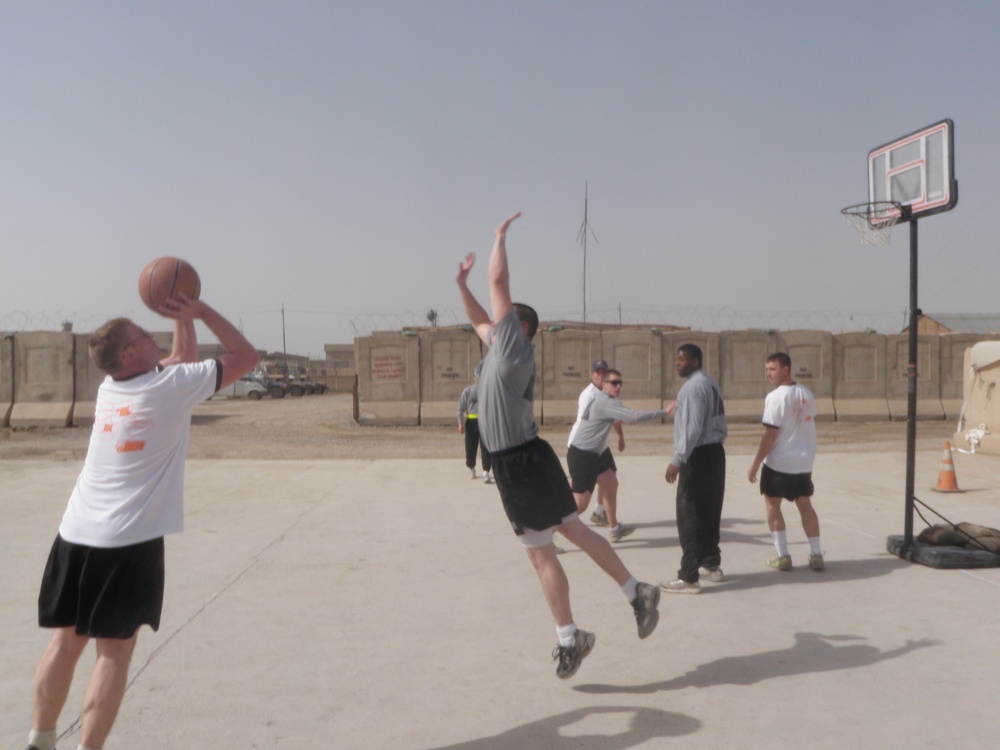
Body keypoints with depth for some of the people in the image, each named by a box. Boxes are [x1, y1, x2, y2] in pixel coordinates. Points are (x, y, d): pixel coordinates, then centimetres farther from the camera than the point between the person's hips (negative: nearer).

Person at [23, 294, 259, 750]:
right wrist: (200, 311, -2)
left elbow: (181, 362, 26)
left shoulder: (109, 387, 11)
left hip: (75, 534, 7)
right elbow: (246, 357, -2)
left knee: (66, 642, 17)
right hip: (129, 542, -7)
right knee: (114, 651, 3)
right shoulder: (171, 386, -10)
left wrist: (183, 318, 20)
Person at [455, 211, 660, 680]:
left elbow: (498, 282, -11)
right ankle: (637, 593, 21)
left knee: (540, 554, -1)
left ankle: (569, 638, 9)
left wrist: (501, 235, 0)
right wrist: (461, 283, 25)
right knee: (576, 531, 14)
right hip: (525, 460, 9)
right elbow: (478, 320, 30)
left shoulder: (514, 344, -9)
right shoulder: (501, 347, 14)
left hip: (520, 464, -9)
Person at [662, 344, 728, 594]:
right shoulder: (711, 384, 15)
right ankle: (712, 564, 29)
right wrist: (716, 441, 22)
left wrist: (678, 460, -23)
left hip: (699, 456, -10)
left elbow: (693, 428, -23)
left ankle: (688, 577, -3)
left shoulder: (693, 386, -16)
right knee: (710, 513, 18)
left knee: (690, 518, -6)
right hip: (714, 452, 10)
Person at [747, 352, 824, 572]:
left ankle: (782, 556, 7)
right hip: (804, 461, 7)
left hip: (779, 462, -7)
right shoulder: (806, 394, 7)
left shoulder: (775, 397, -17)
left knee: (772, 505, 8)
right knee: (805, 505, 15)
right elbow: (810, 425, 16)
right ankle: (816, 554, 15)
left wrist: (756, 463, -13)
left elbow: (770, 434, -19)